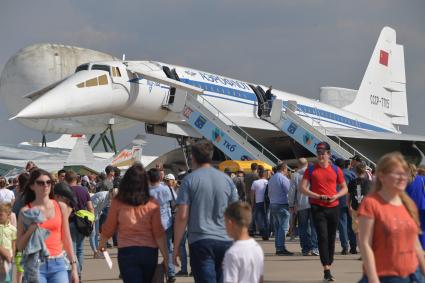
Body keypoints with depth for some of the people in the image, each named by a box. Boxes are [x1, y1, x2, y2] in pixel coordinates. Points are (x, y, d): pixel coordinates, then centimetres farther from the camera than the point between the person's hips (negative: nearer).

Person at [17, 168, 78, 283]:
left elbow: (66, 239, 12)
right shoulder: (26, 211, 0)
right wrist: (30, 231, -15)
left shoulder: (61, 207, 7)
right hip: (35, 265, -2)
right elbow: (19, 246, 2)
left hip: (58, 264, 2)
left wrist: (74, 266, 9)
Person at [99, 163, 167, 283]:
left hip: (127, 252, -2)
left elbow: (108, 228, 5)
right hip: (149, 251, 2)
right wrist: (166, 257, -2)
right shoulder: (152, 204, -3)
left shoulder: (117, 203, -4)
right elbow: (158, 233, -5)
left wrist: (101, 244, 24)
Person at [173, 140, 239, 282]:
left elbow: (182, 216, -8)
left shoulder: (189, 180, -2)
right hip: (225, 241, 4)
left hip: (200, 242, -4)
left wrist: (176, 247, -2)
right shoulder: (226, 179, 8)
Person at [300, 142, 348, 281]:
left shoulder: (336, 170, 7)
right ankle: (326, 269, -13)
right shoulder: (311, 169, 2)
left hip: (333, 207, 3)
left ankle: (329, 267, 17)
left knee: (331, 238, 7)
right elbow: (303, 188, -1)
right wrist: (318, 196, -13)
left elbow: (344, 188, 13)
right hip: (318, 207, -3)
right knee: (323, 237, -11)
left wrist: (336, 196, -7)